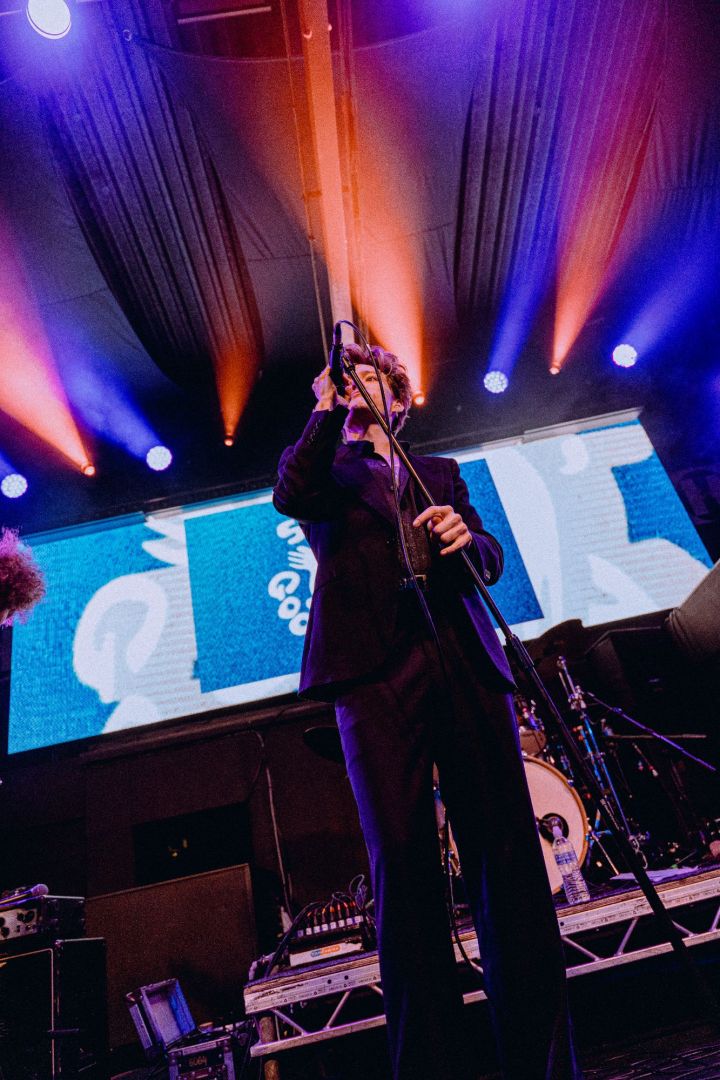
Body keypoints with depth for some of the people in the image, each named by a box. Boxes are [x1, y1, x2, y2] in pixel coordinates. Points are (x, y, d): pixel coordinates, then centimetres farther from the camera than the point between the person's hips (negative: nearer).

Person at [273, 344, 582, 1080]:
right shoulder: (326, 467, 21)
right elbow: (290, 495, -3)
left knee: (506, 852, 2)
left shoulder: (439, 471, 28)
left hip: (464, 660, 3)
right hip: (375, 666, -2)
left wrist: (467, 536, -4)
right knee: (402, 858, -4)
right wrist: (331, 406, 0)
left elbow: (491, 560, 18)